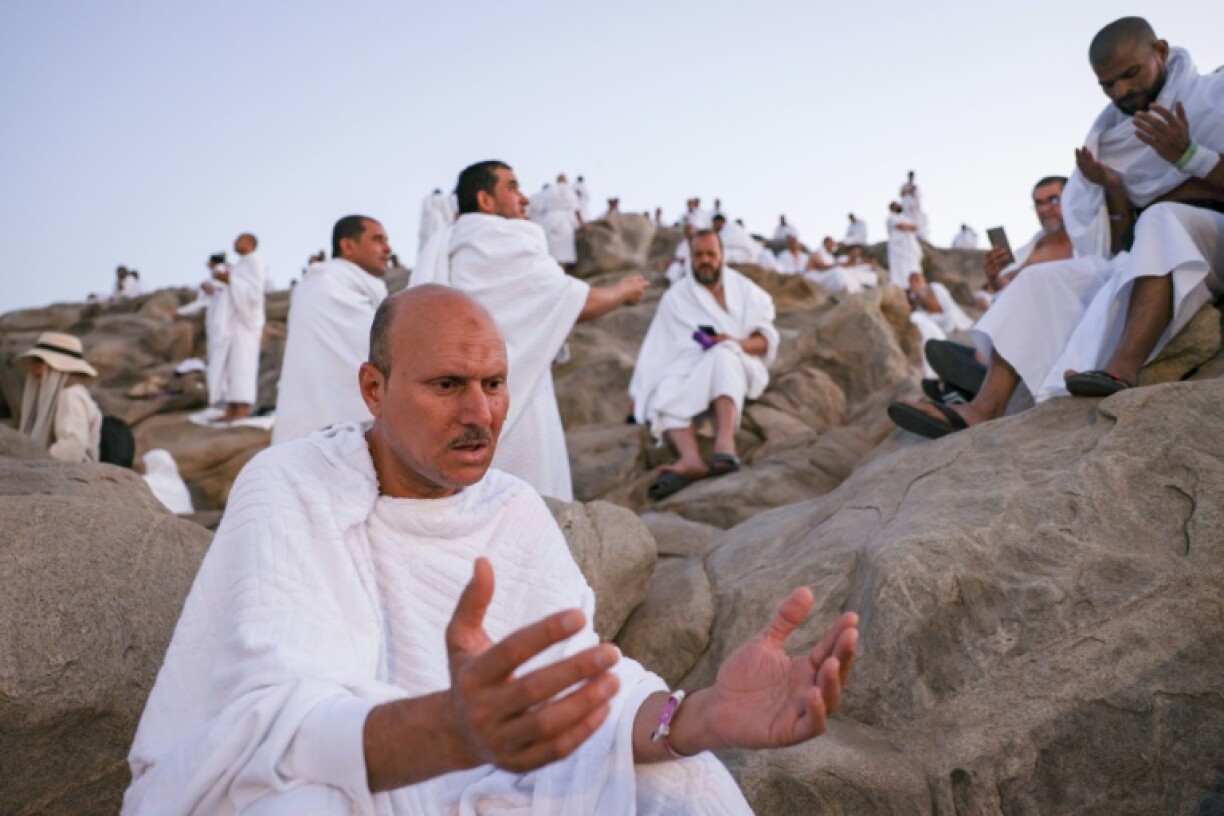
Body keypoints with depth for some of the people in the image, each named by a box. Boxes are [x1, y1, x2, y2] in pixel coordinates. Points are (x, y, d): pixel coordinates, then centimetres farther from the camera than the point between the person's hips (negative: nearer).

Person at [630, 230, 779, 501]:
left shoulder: (745, 290, 10)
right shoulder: (676, 296, 11)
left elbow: (766, 340, 3)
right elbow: (657, 347, 4)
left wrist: (739, 344, -19)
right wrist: (639, 395, -4)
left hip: (738, 369, -1)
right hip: (688, 372, 2)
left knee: (723, 355, -36)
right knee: (666, 395, -31)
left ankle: (724, 444, -56)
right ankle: (691, 460, -58)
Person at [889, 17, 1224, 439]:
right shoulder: (1113, 136, 16)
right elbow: (1120, 246, 9)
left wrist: (1186, 156, -19)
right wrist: (1115, 189, -8)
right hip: (1145, 261, 5)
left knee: (1162, 220, -35)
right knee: (1041, 280, -14)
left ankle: (1123, 370, -50)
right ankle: (985, 408, -33)